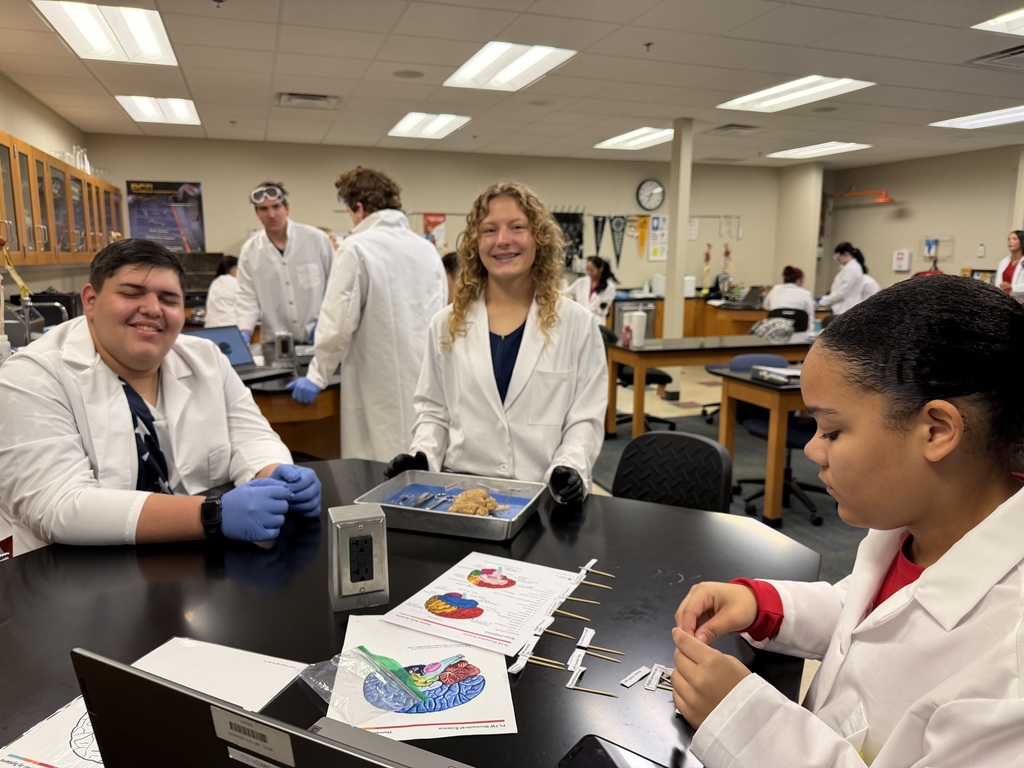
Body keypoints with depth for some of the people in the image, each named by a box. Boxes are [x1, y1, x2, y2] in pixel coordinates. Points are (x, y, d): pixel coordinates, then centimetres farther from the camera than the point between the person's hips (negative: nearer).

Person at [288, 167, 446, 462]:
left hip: (381, 386, -5)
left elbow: (339, 320, -11)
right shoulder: (427, 248, 6)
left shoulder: (357, 247, -9)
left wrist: (317, 376, 0)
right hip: (425, 381, 6)